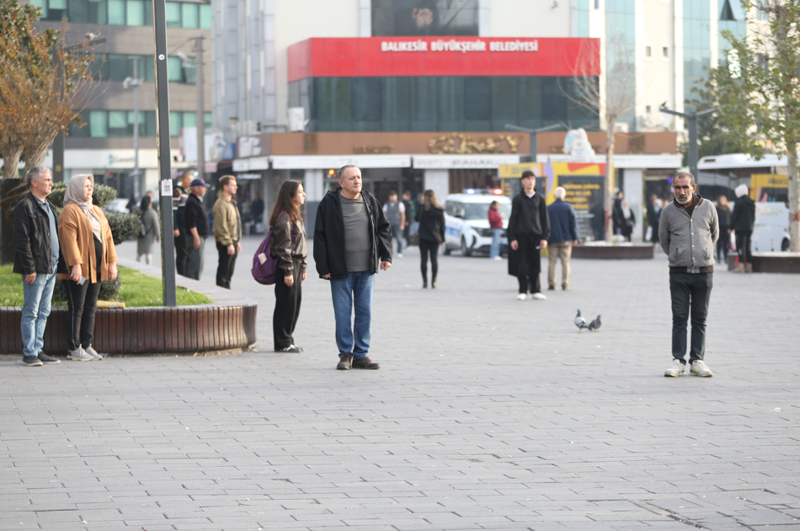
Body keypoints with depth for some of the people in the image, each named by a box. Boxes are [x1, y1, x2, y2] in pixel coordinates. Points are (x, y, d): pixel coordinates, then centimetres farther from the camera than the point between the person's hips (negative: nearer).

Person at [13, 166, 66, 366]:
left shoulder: (49, 207, 19)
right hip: (36, 268, -9)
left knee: (43, 312, 11)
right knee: (31, 312, -4)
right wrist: (30, 268, -18)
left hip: (51, 267, 9)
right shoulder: (25, 206, -8)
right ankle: (29, 354, -1)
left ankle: (38, 350, 16)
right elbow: (22, 240, -14)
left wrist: (60, 265, 14)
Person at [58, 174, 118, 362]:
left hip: (96, 269, 8)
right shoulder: (70, 211, -8)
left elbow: (108, 237, 18)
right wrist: (75, 265, -23)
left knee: (90, 309, 9)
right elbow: (69, 239, -16)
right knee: (77, 309, -4)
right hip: (79, 269, -8)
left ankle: (87, 345, 15)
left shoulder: (96, 211, 18)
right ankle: (74, 348, -1)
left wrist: (112, 262, 10)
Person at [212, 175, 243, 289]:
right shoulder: (221, 204, -15)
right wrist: (229, 244, -20)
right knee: (223, 270, -6)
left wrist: (237, 241, 20)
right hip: (225, 243, -10)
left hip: (233, 242, 10)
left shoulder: (232, 202, 18)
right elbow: (221, 227, -19)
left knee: (230, 271, 13)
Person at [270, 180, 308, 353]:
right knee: (286, 304, -4)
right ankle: (283, 342, 2)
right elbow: (283, 247, -18)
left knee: (295, 302, 12)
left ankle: (287, 338, 19)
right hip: (287, 265, -10)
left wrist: (303, 268, 20)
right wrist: (288, 271, -19)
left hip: (296, 265, 10)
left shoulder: (294, 216, 17)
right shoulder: (284, 217, -15)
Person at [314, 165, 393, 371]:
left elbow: (383, 228, 16)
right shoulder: (329, 203, -4)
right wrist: (323, 267, -8)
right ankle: (345, 354, 11)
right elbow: (320, 236, -4)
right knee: (343, 313, 0)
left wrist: (386, 255, 6)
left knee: (365, 312, 5)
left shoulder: (370, 201, 7)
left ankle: (361, 355, 13)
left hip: (366, 269, 3)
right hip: (341, 269, -3)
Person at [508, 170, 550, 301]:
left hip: (536, 236, 1)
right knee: (522, 265, 0)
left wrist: (545, 237, 1)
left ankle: (536, 291, 8)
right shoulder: (517, 199, 6)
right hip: (521, 236, -1)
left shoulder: (539, 199, 9)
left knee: (535, 265, 1)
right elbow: (513, 219, 5)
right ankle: (523, 291, 6)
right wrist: (512, 238, -3)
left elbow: (545, 219, 8)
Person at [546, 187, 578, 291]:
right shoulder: (568, 207, -2)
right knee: (565, 261, 4)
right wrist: (575, 238, 4)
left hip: (552, 239, 0)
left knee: (552, 262, 4)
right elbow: (573, 223, -2)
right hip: (566, 239, 0)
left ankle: (551, 283, 1)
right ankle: (565, 284, 1)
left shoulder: (548, 208, 1)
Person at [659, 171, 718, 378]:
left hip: (704, 272, 1)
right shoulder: (668, 211, 0)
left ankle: (697, 360, 11)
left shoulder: (708, 208, 2)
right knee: (679, 318, -1)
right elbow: (663, 239, 15)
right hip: (679, 273, -1)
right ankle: (678, 360, 4)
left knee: (700, 319, 5)